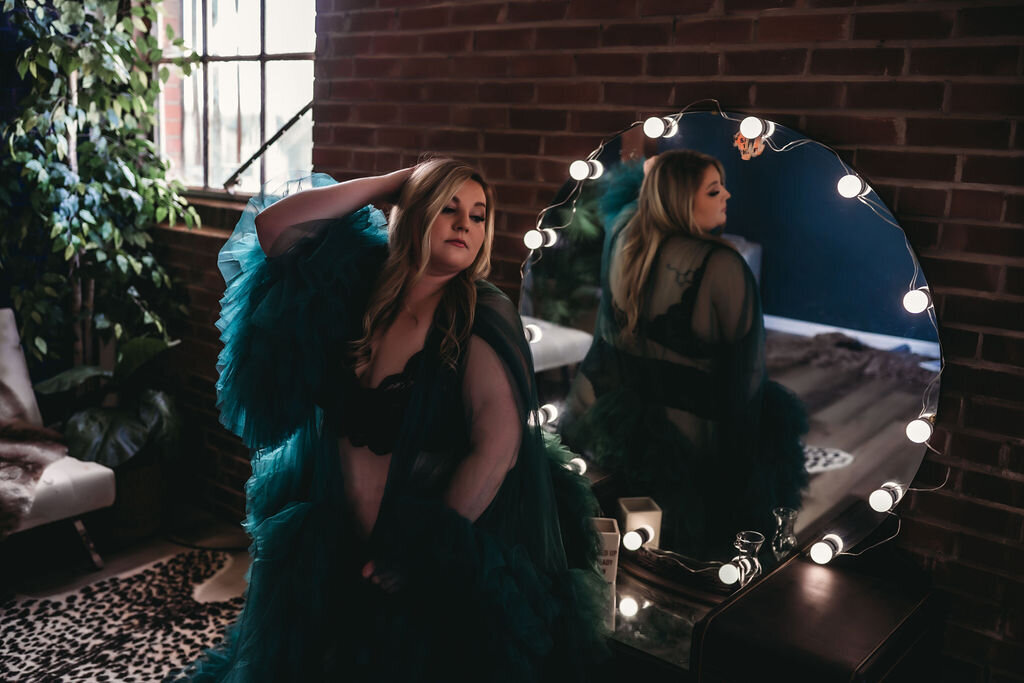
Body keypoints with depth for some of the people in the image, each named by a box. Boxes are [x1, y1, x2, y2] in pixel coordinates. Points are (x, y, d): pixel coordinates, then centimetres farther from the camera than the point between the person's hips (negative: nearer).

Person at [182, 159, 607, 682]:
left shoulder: (483, 318, -11)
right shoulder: (355, 292, 2)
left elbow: (497, 449, -18)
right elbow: (272, 224, -5)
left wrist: (421, 557, -16)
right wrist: (393, 183, -5)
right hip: (336, 545, 4)